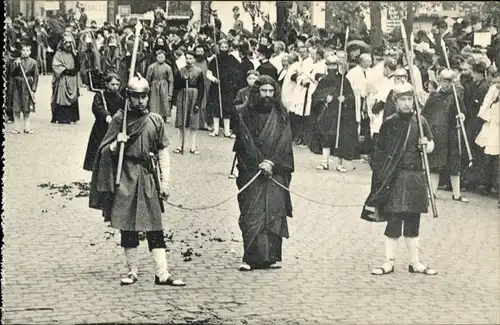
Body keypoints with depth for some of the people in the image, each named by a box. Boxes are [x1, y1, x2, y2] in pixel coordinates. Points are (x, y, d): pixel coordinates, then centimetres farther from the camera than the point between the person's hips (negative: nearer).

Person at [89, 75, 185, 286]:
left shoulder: (156, 121, 7)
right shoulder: (120, 119, 4)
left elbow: (163, 153, 8)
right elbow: (105, 151, 7)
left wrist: (165, 181, 3)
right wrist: (117, 144, -14)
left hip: (148, 176, 0)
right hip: (125, 177, 0)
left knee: (154, 226, -2)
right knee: (127, 226, 4)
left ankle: (162, 273, -4)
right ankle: (132, 271, 15)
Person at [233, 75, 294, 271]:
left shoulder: (281, 115, 8)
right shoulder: (245, 114, 3)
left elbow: (284, 143, 1)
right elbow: (245, 141, -4)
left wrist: (272, 163, -11)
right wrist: (259, 162, -14)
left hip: (276, 172, 2)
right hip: (251, 170, -1)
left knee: (275, 212, -1)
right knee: (251, 214, -6)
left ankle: (272, 256, 4)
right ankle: (251, 258, -7)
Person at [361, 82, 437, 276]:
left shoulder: (420, 121, 4)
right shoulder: (389, 123, -3)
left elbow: (431, 147, 14)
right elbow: (380, 153, -2)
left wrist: (426, 144, -9)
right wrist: (380, 178, -8)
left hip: (415, 177, 3)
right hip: (394, 178, -3)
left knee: (413, 221, 10)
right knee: (394, 220, -2)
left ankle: (415, 263, 19)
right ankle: (390, 262, 9)